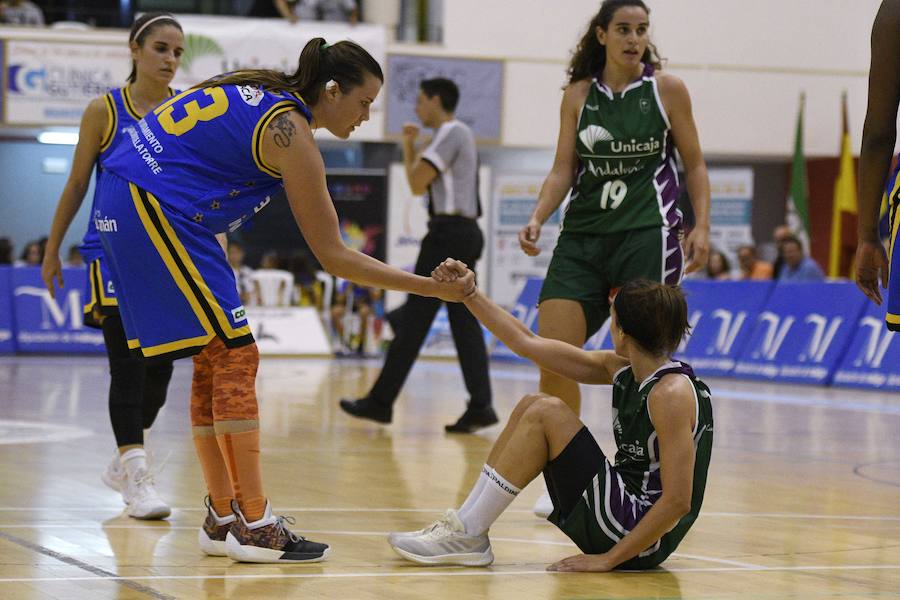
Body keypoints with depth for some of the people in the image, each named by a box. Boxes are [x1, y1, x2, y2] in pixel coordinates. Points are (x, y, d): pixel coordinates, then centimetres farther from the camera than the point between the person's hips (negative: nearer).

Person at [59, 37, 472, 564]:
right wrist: (431, 288, -8)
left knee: (215, 359, 11)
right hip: (158, 209, -10)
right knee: (235, 356, -8)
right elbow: (333, 256, -10)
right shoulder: (291, 133, -12)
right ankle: (254, 525, -10)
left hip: (127, 199, 10)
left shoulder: (262, 92, 14)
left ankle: (223, 518, 12)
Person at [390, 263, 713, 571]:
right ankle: (464, 525, 4)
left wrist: (608, 559, -22)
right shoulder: (621, 369, 7)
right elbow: (527, 344, 15)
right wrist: (469, 294, 12)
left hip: (641, 540, -9)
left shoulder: (671, 393, -19)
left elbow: (678, 501, -24)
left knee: (546, 413, -15)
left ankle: (468, 535, -9)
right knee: (532, 405, 7)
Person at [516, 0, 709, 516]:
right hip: (583, 237, 3)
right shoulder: (579, 95, 9)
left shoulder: (667, 89, 2)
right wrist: (537, 219, -7)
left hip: (648, 235, -3)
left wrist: (702, 227, -5)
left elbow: (694, 164, 7)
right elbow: (563, 170, 9)